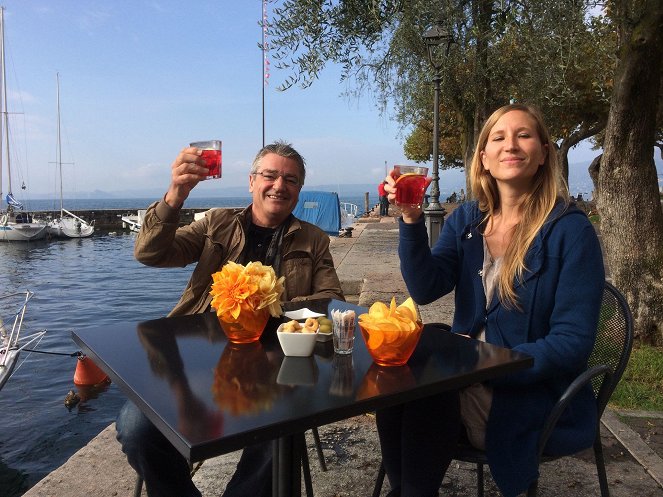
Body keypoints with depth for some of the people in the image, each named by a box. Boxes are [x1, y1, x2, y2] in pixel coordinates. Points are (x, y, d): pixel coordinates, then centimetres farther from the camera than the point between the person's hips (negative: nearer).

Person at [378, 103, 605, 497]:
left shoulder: (571, 230, -12)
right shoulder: (466, 220, 3)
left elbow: (573, 343, -14)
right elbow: (426, 289, -10)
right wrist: (412, 220, -23)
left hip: (534, 391, -4)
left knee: (427, 402, -26)